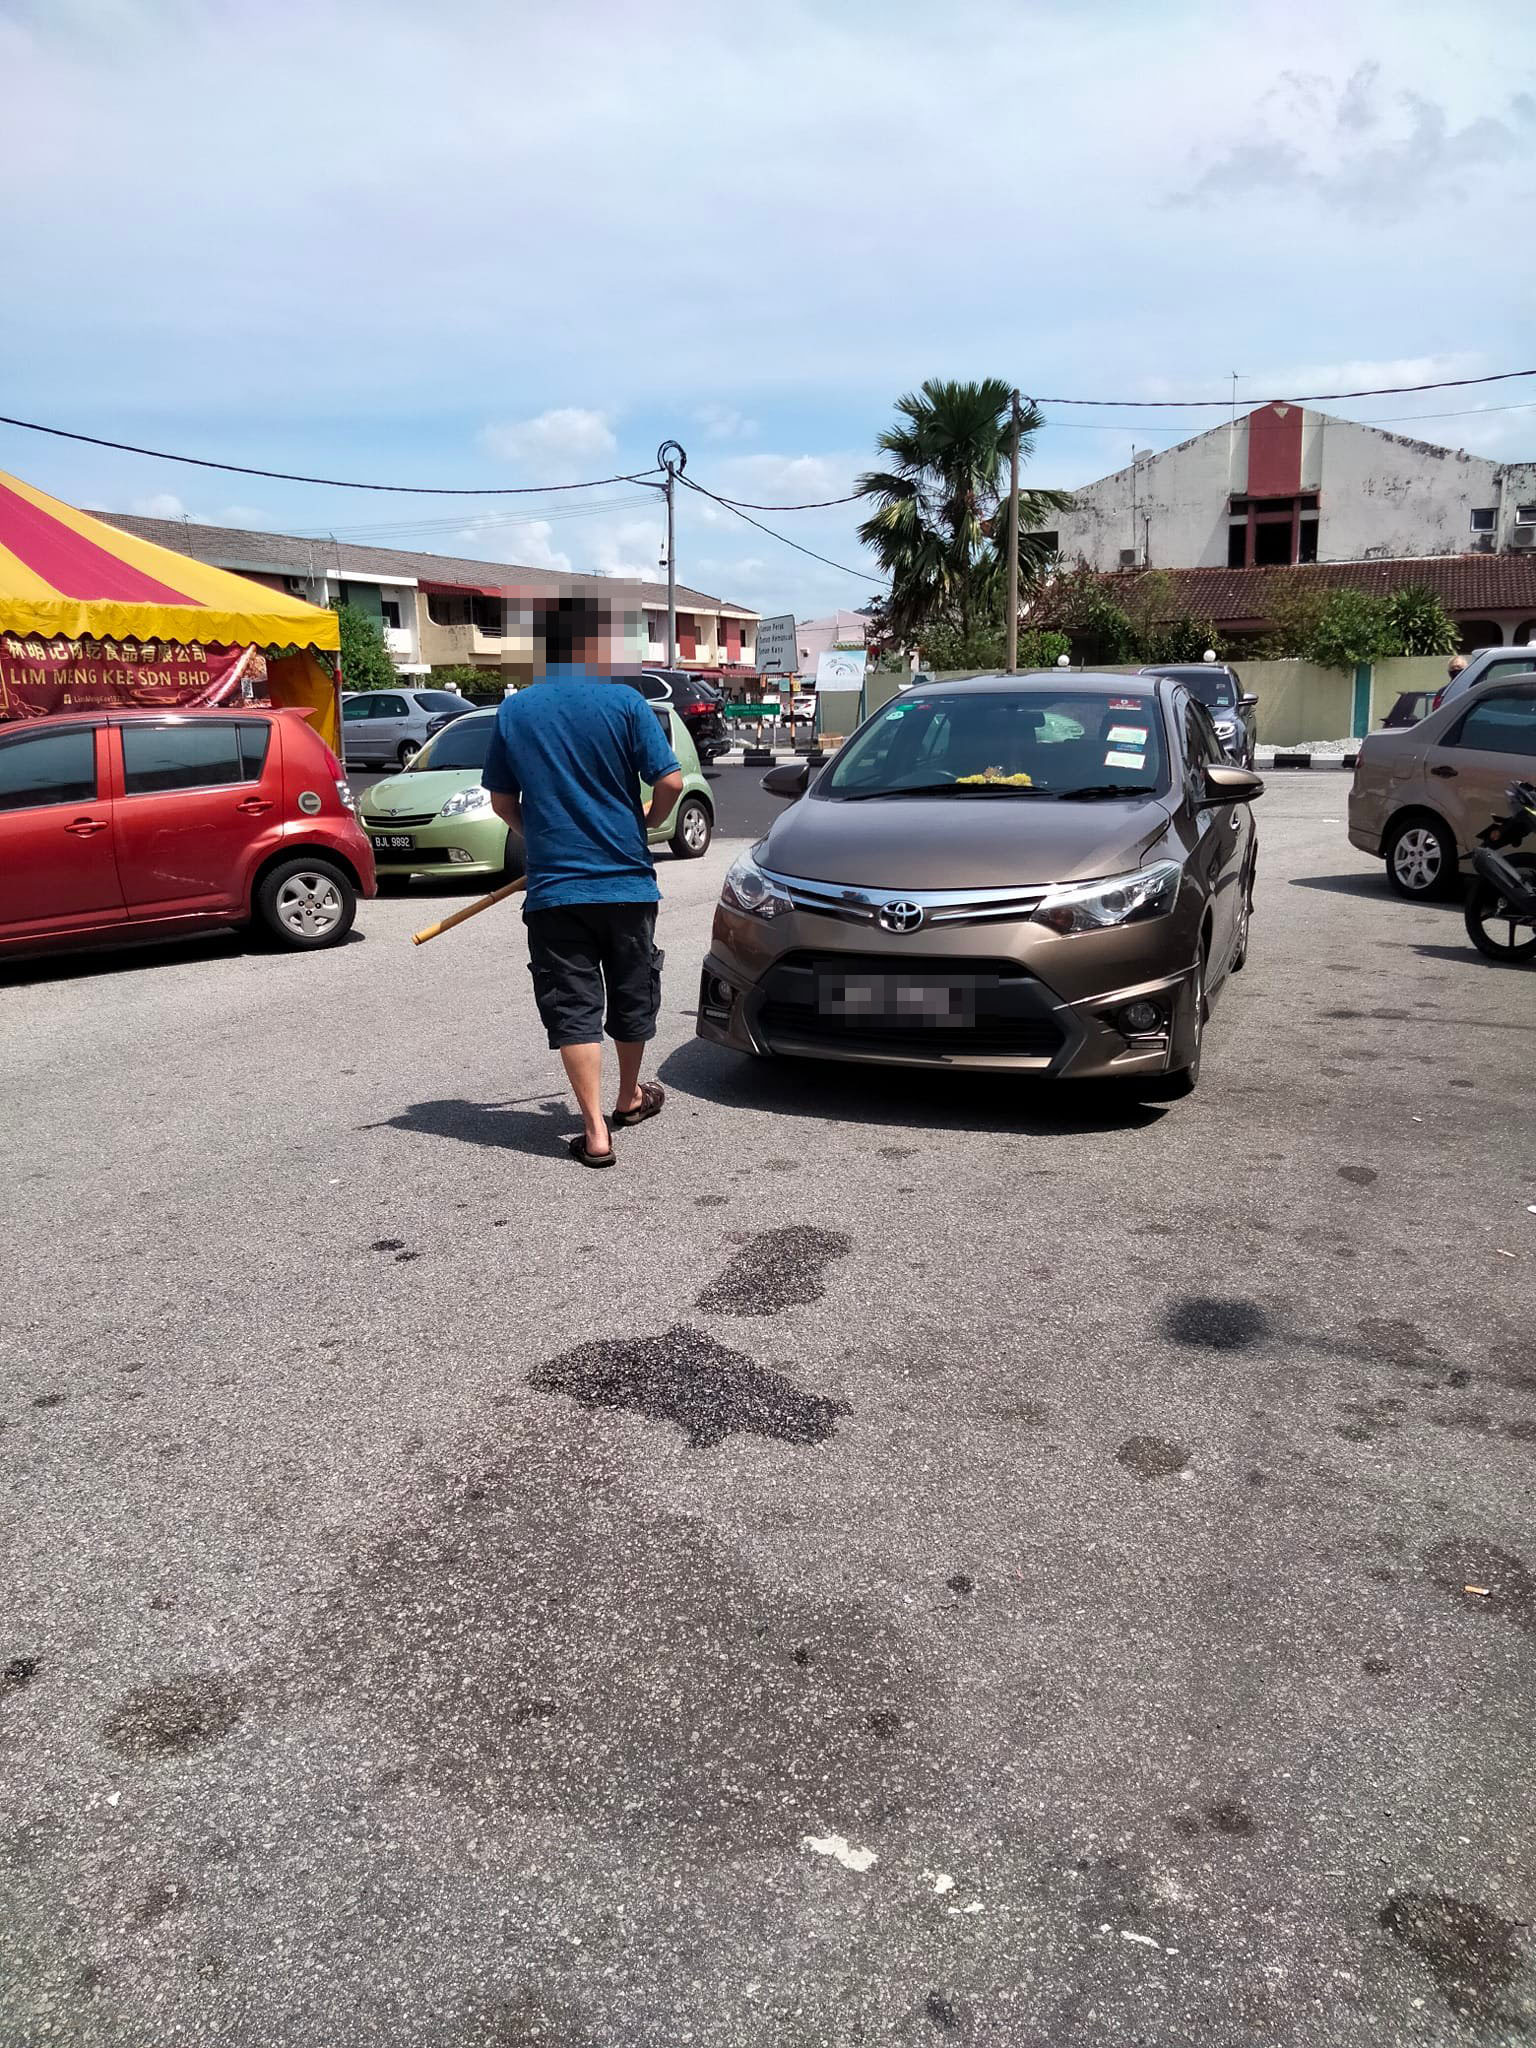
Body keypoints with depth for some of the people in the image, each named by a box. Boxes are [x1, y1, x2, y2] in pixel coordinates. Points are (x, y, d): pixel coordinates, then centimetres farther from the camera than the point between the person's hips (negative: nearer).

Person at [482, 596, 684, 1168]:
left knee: (573, 1007, 2)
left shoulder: (514, 710, 1)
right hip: (626, 881, 0)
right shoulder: (624, 702, -7)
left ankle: (596, 1131, -3)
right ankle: (630, 1097, 37)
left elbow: (502, 802, 7)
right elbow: (670, 782, -11)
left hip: (553, 887, 1)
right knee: (632, 994, 18)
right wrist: (647, 820, 9)